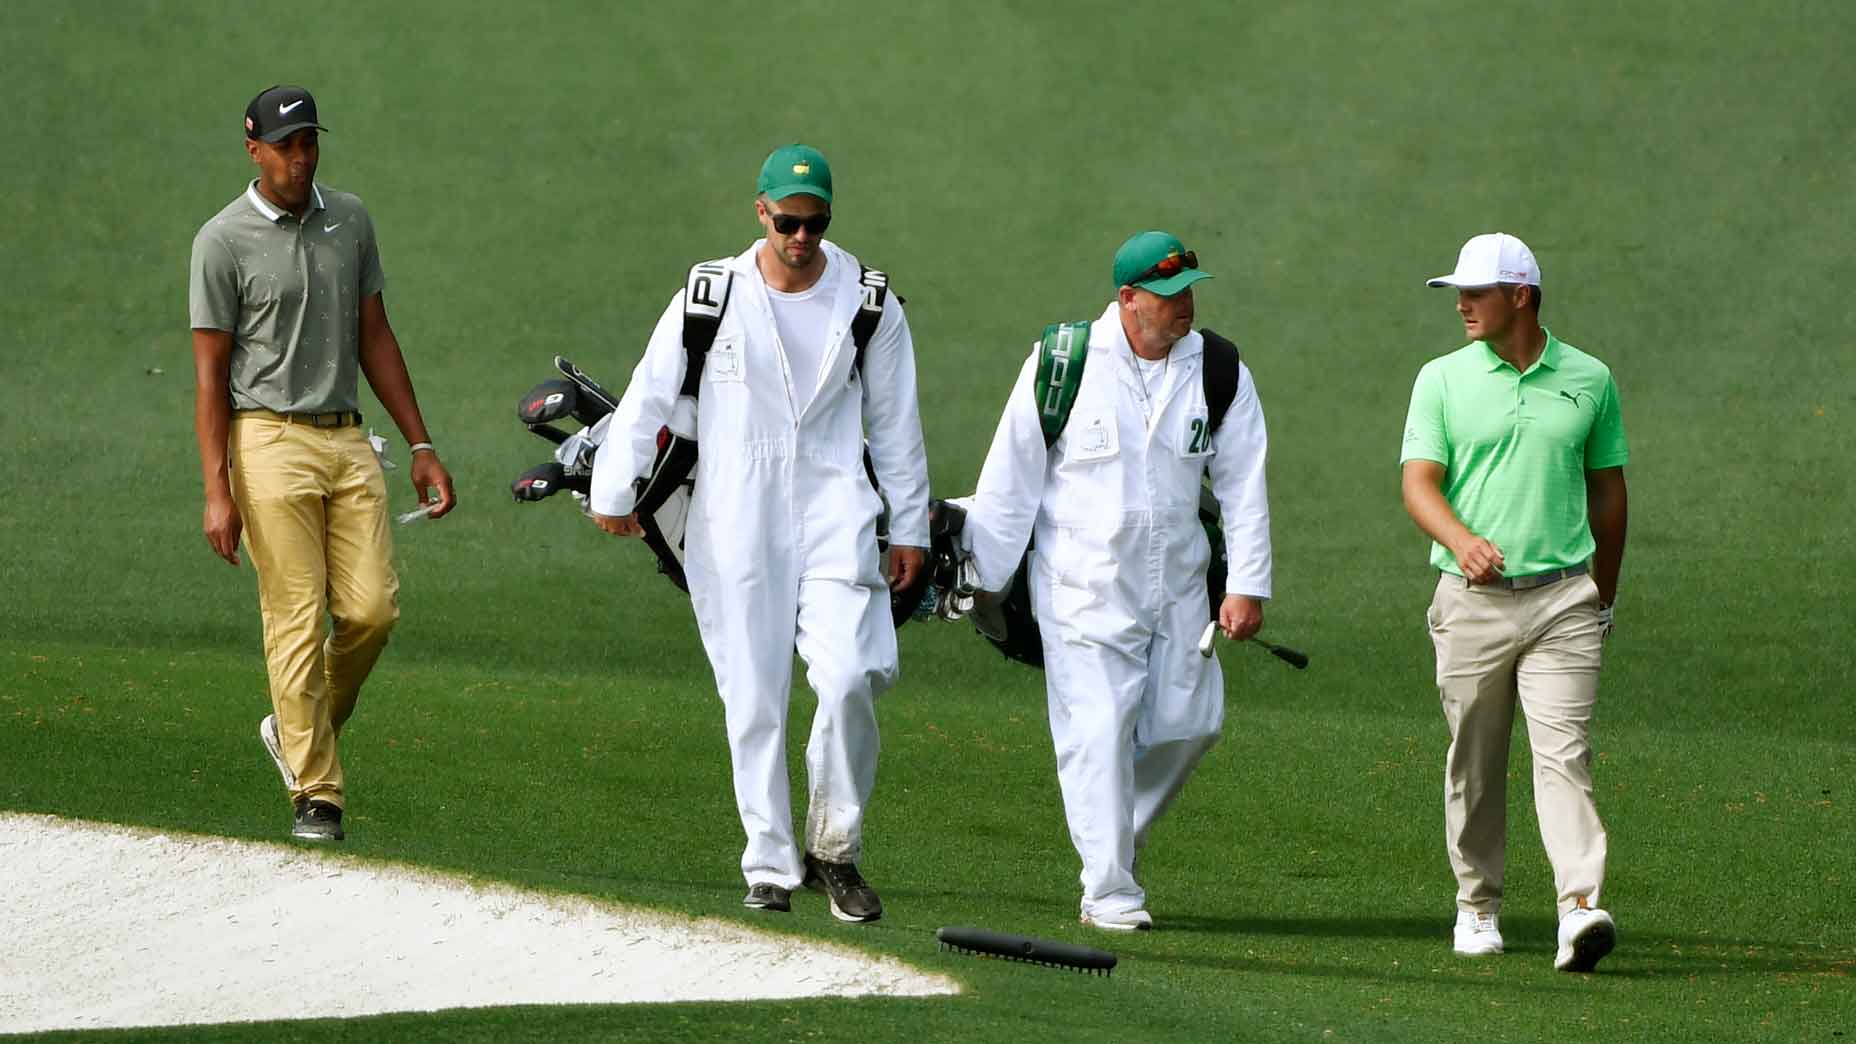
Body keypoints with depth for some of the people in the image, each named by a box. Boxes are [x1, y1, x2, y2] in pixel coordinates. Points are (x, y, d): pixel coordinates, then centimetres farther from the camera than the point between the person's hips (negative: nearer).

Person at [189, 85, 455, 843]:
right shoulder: (225, 241, -5)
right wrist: (217, 490, -12)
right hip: (270, 442, -5)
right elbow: (211, 374, -5)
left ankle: (297, 729, 19)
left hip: (347, 441, 5)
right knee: (297, 618, -7)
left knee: (373, 609, -5)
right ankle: (317, 794, -4)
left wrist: (420, 446, 12)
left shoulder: (349, 220, 11)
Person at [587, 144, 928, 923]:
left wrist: (908, 527, 12)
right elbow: (649, 399, 7)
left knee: (846, 680, -15)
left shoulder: (869, 303, 4)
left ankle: (835, 849, 1)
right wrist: (613, 493, 8)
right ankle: (770, 865, 10)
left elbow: (895, 421, 11)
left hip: (833, 509, 0)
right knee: (753, 698, 1)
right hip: (735, 519, 0)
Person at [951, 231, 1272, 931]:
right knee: (1098, 729, -10)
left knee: (1191, 721, 2)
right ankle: (1109, 890, -4)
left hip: (1178, 585, 4)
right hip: (1083, 585, -4)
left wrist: (1247, 585, -3)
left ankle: (1116, 838, 28)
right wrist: (984, 578, 1)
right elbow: (1010, 480, 0)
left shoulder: (1220, 372, 2)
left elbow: (1243, 485, 4)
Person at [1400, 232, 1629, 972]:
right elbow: (1419, 482, -5)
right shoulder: (1443, 380, 4)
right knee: (1474, 763, 7)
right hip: (1472, 599, 1)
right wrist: (1462, 540, -26)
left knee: (1563, 753, -13)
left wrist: (1603, 597, 20)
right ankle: (1478, 905, 22)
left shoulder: (1589, 380, 7)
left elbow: (1608, 490, 16)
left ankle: (1580, 910, -23)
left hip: (1562, 599, -1)